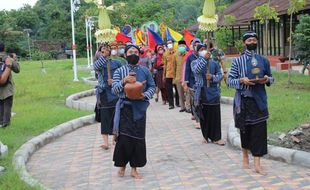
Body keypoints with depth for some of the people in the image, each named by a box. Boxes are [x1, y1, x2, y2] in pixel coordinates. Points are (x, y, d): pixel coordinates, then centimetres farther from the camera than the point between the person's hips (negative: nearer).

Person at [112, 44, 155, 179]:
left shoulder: (145, 71, 6)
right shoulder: (119, 71, 3)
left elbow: (152, 86, 9)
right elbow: (114, 89, -5)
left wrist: (145, 95, -10)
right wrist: (124, 81, -23)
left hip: (139, 108, 1)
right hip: (124, 107, -1)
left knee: (138, 137, 3)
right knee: (124, 137, -5)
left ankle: (134, 169, 15)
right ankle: (122, 165, 17)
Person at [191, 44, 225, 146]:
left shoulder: (214, 63, 9)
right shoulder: (195, 62, 4)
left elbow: (220, 75, 6)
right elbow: (196, 70, -18)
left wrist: (213, 77, -14)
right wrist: (204, 59, -23)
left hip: (213, 92, 1)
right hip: (201, 93, -1)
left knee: (215, 115, -1)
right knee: (204, 116, 6)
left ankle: (216, 137, 5)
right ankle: (206, 135, 20)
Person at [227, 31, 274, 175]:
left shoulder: (264, 60, 6)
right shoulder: (238, 61, -1)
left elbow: (271, 77, 16)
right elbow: (229, 81, -2)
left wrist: (267, 80, -7)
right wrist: (241, 80, -20)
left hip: (259, 100, 2)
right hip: (244, 100, -1)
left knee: (260, 130, -4)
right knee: (245, 129, 10)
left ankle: (257, 164, -1)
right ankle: (245, 157, 31)